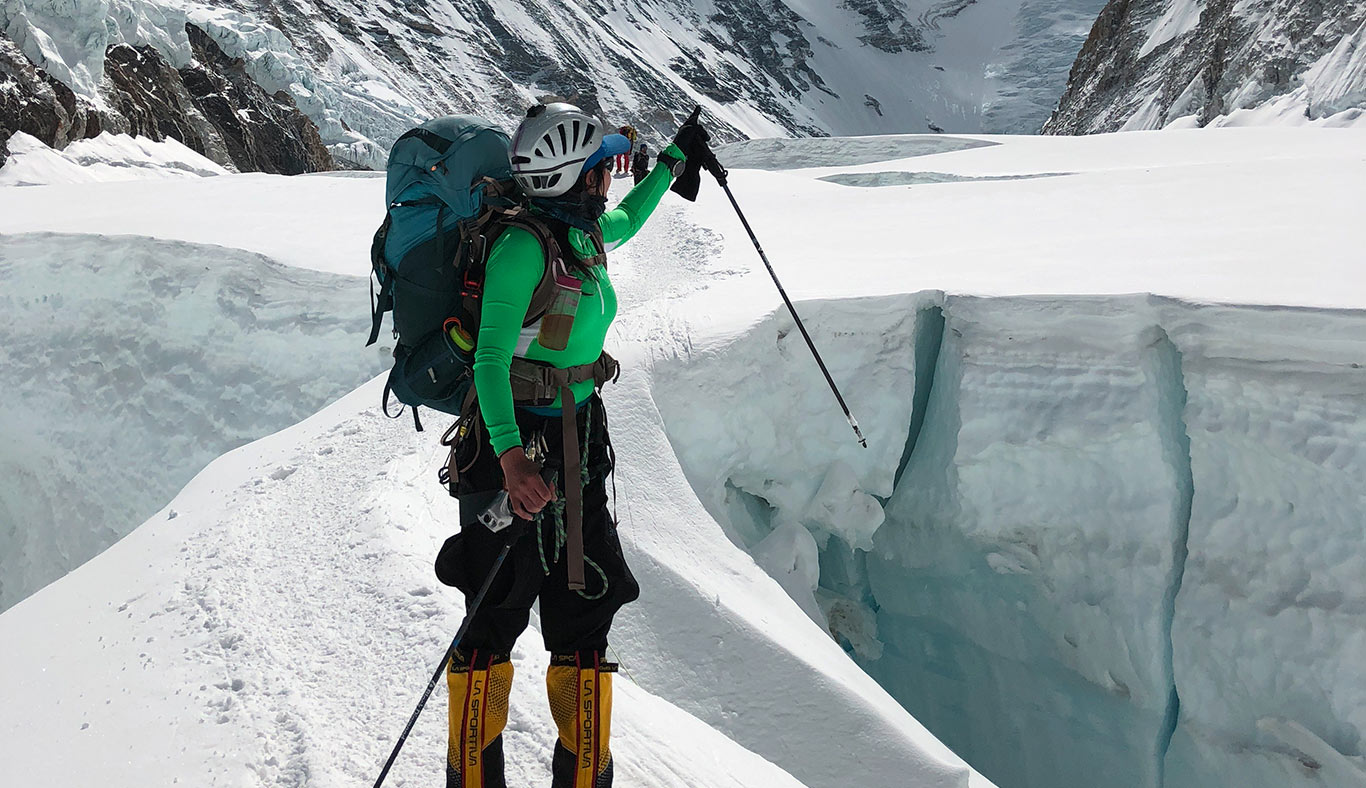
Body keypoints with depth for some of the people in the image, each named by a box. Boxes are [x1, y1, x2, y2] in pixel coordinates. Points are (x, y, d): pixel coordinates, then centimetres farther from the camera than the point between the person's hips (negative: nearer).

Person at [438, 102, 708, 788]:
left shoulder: (587, 234, 7)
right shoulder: (523, 246, -18)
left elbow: (627, 221, 32)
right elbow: (490, 359, -23)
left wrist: (675, 159, 41)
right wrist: (510, 456, -35)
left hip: (578, 444, 8)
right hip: (515, 445, -8)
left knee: (583, 625, 10)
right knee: (494, 622, 4)